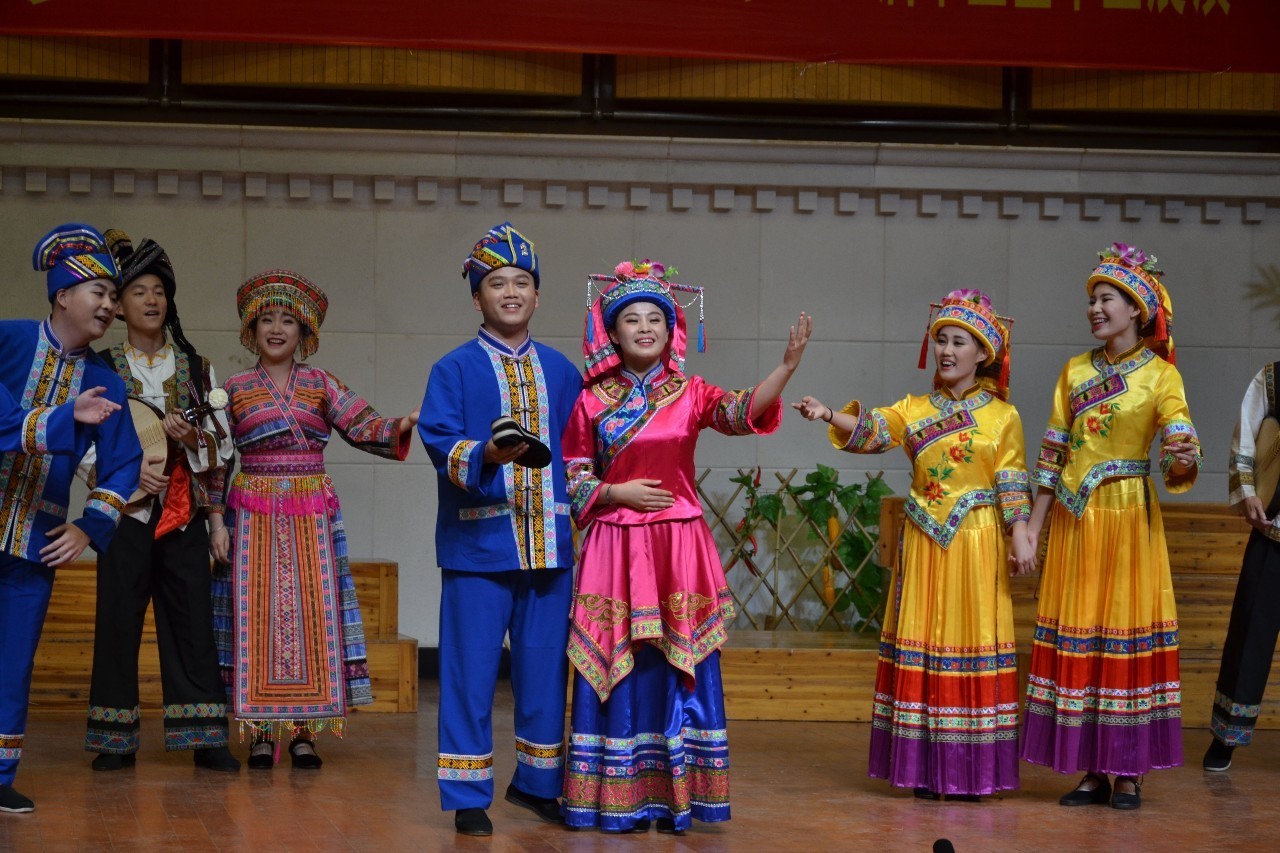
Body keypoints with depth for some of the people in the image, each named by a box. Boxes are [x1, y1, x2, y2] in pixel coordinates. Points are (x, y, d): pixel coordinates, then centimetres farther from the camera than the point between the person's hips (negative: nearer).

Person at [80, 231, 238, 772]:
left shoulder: (197, 369, 11)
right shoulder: (104, 369, 5)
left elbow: (224, 443, 10)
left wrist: (190, 437, -10)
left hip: (183, 511, 2)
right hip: (126, 508, -2)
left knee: (192, 618, 0)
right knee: (119, 619, -1)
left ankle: (205, 737, 4)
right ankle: (116, 741, 7)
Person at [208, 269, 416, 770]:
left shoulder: (320, 385, 7)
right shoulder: (235, 389, 7)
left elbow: (361, 427, -4)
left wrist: (397, 428, -24)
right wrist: (216, 520, -1)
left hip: (313, 517, 1)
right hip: (254, 516, 0)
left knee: (311, 615, -1)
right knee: (258, 617, -2)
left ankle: (304, 732, 4)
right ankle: (262, 733, 4)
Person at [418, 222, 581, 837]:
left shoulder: (560, 371, 13)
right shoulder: (454, 369, 1)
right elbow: (440, 440, -10)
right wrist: (486, 454, -28)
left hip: (550, 543, 4)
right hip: (479, 540, -3)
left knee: (544, 667, 9)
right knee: (472, 671, -1)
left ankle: (537, 782, 23)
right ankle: (468, 797, 7)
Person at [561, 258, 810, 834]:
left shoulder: (690, 394, 4)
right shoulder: (592, 401, 4)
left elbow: (744, 413, -15)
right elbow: (571, 477, 7)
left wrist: (787, 366, -30)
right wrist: (615, 492, -10)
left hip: (680, 547, 1)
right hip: (616, 547, -1)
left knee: (680, 669, 0)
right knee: (617, 670, 0)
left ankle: (677, 794, 7)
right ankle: (619, 797, 6)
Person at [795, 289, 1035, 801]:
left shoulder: (1003, 417, 3)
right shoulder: (915, 411, 8)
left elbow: (1012, 485, 0)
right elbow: (869, 430, -8)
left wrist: (1020, 537, -9)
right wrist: (829, 417, -26)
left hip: (978, 544, -2)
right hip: (925, 542, 3)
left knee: (972, 642, -1)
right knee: (924, 645, 2)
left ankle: (970, 770, 4)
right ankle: (926, 769, 7)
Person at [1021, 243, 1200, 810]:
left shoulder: (1160, 375, -3)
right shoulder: (1076, 371, 9)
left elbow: (1180, 453, -13)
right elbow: (1052, 453, 9)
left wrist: (1182, 460, -37)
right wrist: (1033, 525, 5)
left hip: (1128, 517, -4)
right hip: (1072, 519, 4)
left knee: (1126, 632, -3)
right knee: (1075, 635, 2)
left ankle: (1129, 771, 5)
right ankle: (1092, 770, 9)